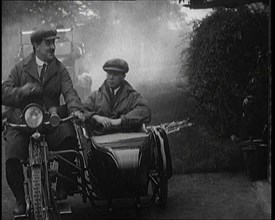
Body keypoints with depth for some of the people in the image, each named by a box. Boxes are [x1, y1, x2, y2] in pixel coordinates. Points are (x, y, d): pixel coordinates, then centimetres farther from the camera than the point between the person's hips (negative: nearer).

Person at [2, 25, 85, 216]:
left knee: (68, 135, -31)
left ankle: (63, 186, -11)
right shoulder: (21, 68, 9)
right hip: (21, 122, 0)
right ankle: (20, 200, 4)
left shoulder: (59, 69, 12)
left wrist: (76, 109, -25)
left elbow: (69, 91, -3)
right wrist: (21, 91, -20)